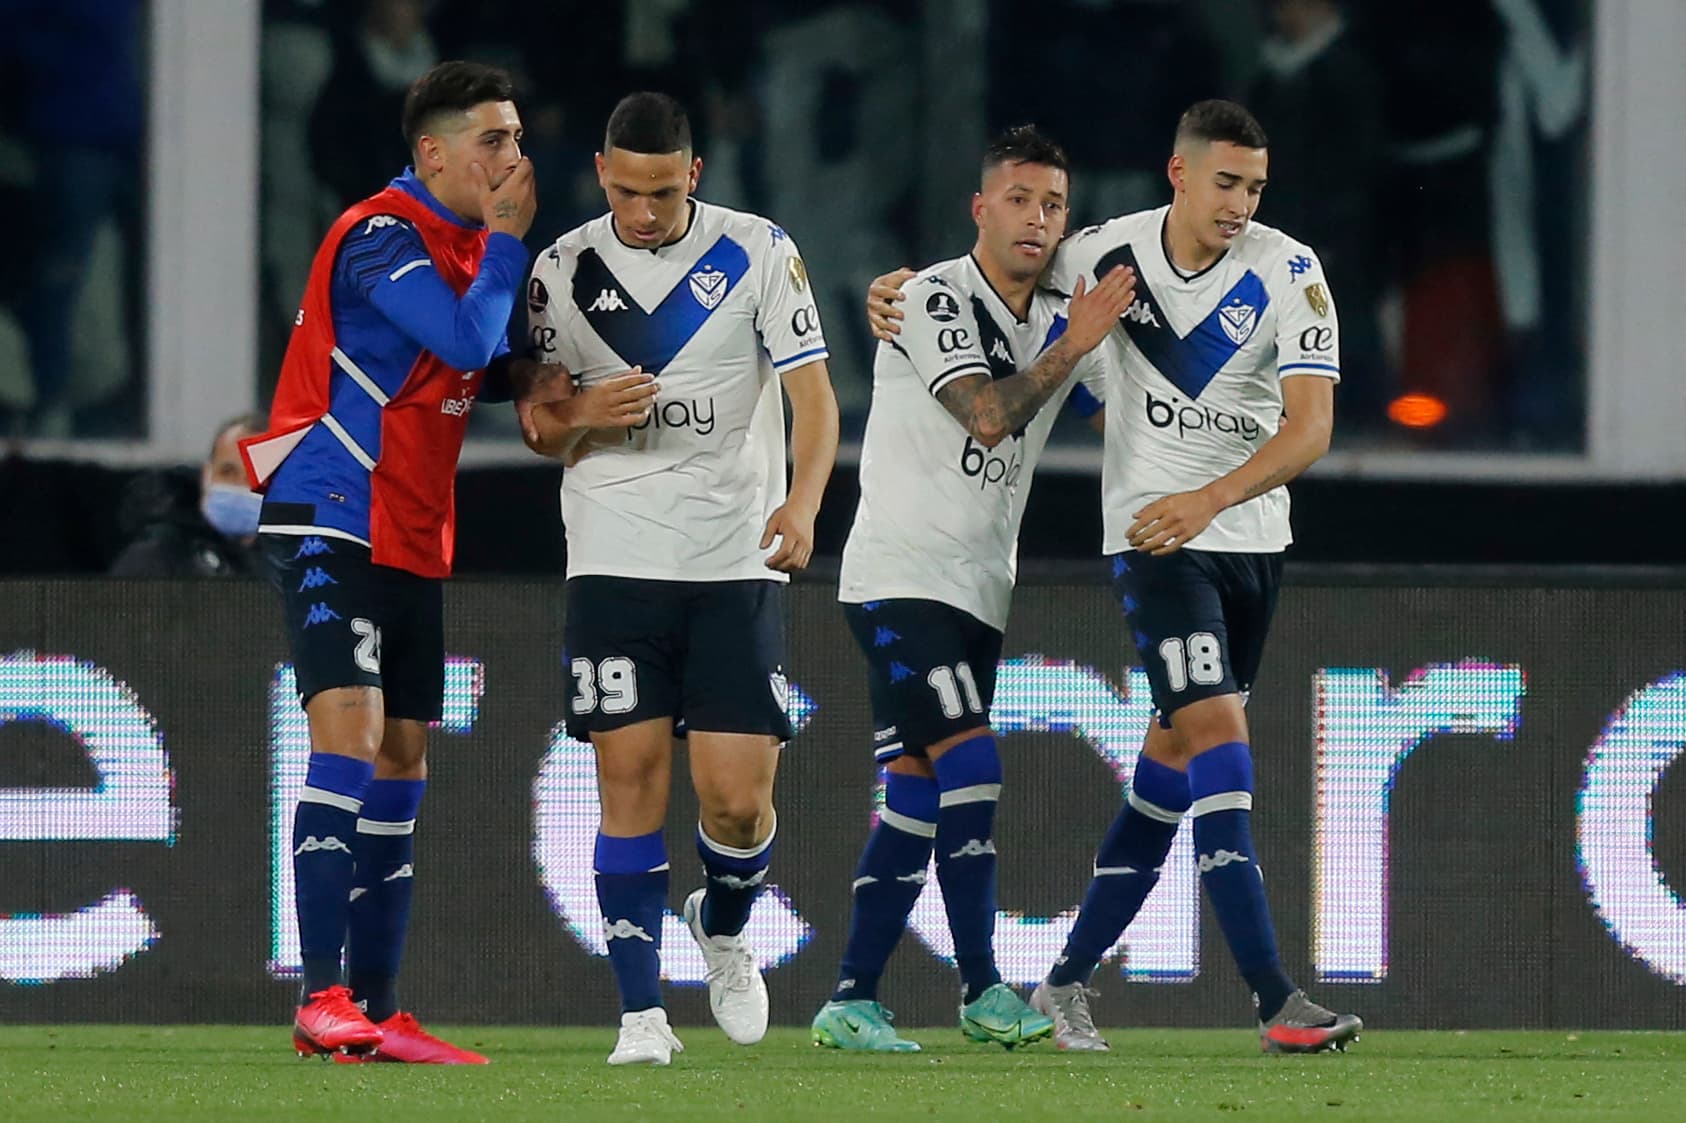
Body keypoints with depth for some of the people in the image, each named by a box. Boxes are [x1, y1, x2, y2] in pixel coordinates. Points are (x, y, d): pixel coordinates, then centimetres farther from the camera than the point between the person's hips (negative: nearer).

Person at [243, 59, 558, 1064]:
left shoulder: (465, 241, 13)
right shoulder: (383, 238, -16)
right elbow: (466, 340, -25)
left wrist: (521, 379, 4)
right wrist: (509, 238, -13)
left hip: (413, 539, 10)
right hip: (331, 519, -10)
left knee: (404, 762, 8)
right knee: (351, 732, -19)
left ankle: (378, 1011, 11)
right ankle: (325, 999, -23)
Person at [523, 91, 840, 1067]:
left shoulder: (760, 253, 0)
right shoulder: (564, 271, 5)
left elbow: (813, 392, -4)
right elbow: (540, 428, 11)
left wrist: (803, 499, -22)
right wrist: (583, 414, -13)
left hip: (736, 559, -1)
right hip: (615, 558, 1)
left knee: (739, 794, -5)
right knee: (631, 778, -7)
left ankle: (725, 929, 27)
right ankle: (642, 1012, -2)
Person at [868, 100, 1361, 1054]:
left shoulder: (1287, 272, -9)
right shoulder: (1108, 255, -6)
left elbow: (1311, 427, -18)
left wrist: (1210, 499, -30)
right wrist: (903, 293, -3)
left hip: (1252, 537, 3)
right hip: (1153, 535, -3)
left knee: (1178, 751, 9)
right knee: (1218, 733, -16)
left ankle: (1072, 977, 22)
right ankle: (1278, 1003, -22)